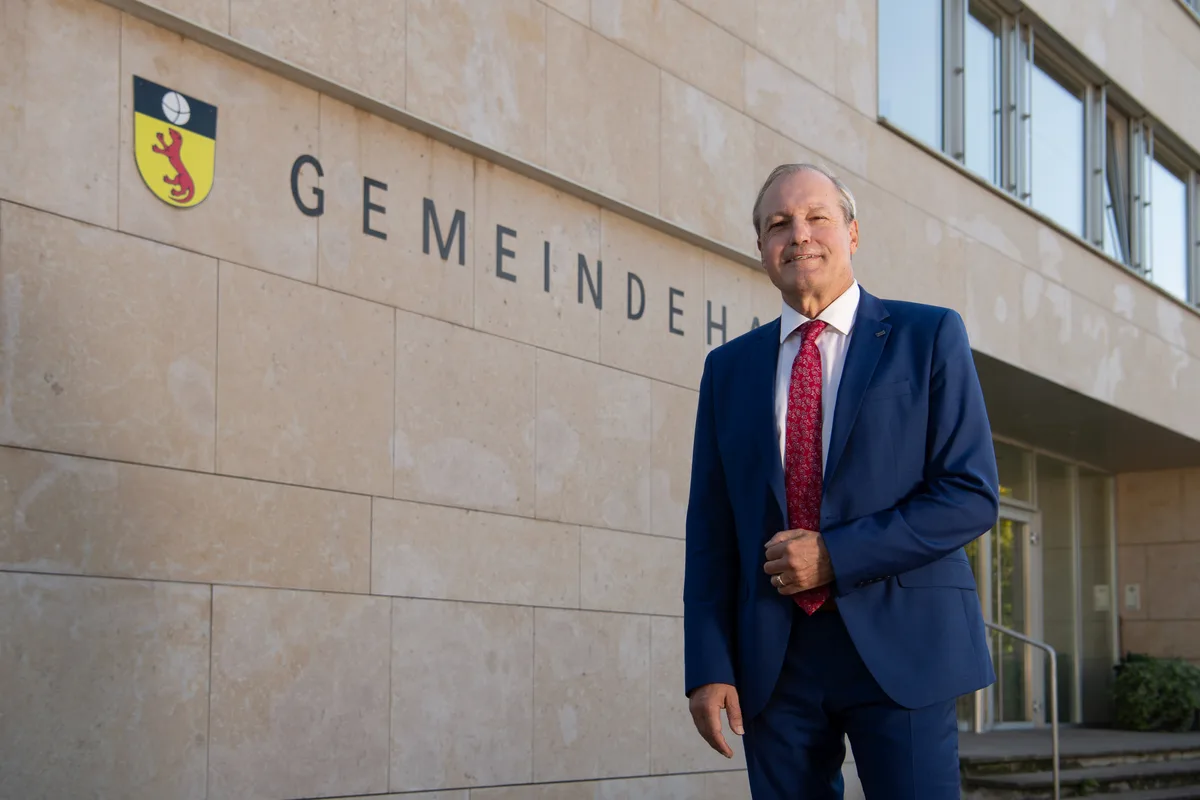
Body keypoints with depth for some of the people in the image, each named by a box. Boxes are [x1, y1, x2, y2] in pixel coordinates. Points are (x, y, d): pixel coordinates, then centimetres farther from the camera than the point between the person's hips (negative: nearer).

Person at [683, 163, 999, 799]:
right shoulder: (729, 367, 14)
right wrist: (708, 668, 1)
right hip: (774, 658, 3)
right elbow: (711, 530, 11)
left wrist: (836, 555, -13)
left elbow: (972, 496, -5)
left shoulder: (928, 336, 4)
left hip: (898, 648, -3)